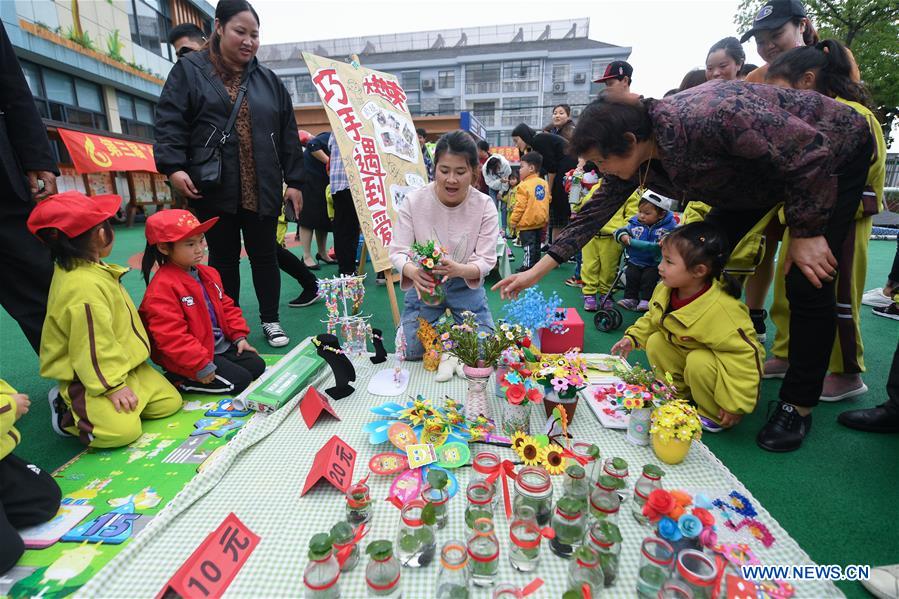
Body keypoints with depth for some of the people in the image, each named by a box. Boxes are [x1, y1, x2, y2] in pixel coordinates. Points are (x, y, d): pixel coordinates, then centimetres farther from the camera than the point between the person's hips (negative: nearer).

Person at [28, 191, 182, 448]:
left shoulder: (86, 269, 4)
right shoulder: (84, 287, -29)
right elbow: (92, 346, -26)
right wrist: (112, 386, -19)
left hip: (123, 364, 10)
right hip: (90, 377, -10)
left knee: (170, 402, 4)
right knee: (122, 430, -24)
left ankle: (82, 407, 15)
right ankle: (67, 415, 5)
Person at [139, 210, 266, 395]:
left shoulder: (208, 273, 6)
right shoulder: (161, 288, -22)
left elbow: (226, 306, 16)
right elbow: (171, 337, -24)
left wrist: (239, 336, 5)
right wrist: (201, 366, -23)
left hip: (220, 345, 9)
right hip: (189, 358, -8)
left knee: (257, 366, 4)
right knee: (240, 381, -13)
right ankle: (179, 381, 3)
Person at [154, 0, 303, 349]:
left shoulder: (268, 81, 13)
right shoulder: (189, 71, 6)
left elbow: (288, 134, 11)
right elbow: (169, 121, -1)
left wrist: (294, 181, 5)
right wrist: (173, 166, -16)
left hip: (261, 189, 2)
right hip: (213, 188, -1)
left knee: (264, 255, 6)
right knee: (223, 257, 8)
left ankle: (270, 321, 21)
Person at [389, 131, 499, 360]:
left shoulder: (485, 206, -15)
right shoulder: (413, 201, -16)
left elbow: (486, 260, -16)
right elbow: (397, 251, -15)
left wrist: (459, 269, -40)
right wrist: (412, 271, -40)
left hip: (467, 285, 1)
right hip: (423, 283, 0)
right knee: (411, 353, -5)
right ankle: (403, 331, 30)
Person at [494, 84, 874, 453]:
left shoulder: (704, 118, -39)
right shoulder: (633, 156, -16)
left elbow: (811, 149, -31)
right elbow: (595, 212, -11)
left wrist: (807, 233, -23)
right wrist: (536, 272, -12)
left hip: (833, 152, -6)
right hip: (754, 169, 7)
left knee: (807, 282, -13)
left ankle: (798, 406, 4)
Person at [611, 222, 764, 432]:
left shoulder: (720, 309, -37)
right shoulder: (665, 290, -14)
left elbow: (744, 356, -32)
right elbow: (652, 319, 9)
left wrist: (736, 405, -29)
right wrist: (633, 337, -5)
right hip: (687, 352, 7)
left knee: (698, 363, -33)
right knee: (655, 343, -11)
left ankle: (715, 416, -5)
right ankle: (679, 391, 9)